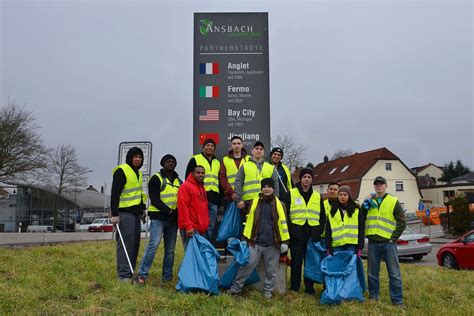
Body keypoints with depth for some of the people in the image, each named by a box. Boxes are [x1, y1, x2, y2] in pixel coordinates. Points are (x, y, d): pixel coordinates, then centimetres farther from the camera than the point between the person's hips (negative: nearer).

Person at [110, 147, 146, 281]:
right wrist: (114, 214, -19)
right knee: (125, 243, -8)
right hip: (124, 212, -9)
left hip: (136, 212, 9)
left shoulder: (138, 172, 18)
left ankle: (130, 272, 19)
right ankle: (124, 274, -4)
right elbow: (114, 194, -14)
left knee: (135, 244, 10)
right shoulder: (121, 171, -9)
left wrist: (142, 209, 22)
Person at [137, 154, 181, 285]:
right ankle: (142, 274, -10)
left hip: (172, 220, 6)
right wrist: (168, 211, -19)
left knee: (170, 249, 8)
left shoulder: (178, 181, 17)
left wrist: (178, 211, -1)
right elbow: (154, 199, -10)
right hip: (158, 218, -6)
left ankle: (167, 277, 16)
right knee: (153, 245, -16)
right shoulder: (156, 179, -1)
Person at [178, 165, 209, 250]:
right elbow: (183, 207, -14)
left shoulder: (202, 188, 20)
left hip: (201, 228, 8)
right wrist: (188, 226, -19)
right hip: (191, 229, -8)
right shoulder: (186, 186, -6)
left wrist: (205, 225, 17)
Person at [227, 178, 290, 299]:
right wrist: (245, 238, 2)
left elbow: (283, 224, 2)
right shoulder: (255, 202, 4)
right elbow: (249, 221, 5)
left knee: (271, 270, 9)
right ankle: (235, 288, 11)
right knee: (247, 265, 0)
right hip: (255, 242, 0)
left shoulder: (279, 204, 2)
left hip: (273, 244, 0)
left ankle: (268, 291, 25)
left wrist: (285, 241, -1)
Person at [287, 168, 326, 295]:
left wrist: (319, 231, 1)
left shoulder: (317, 196, 13)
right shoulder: (291, 194, 4)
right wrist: (291, 230, -9)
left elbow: (323, 216, 15)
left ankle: (309, 288, 18)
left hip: (312, 235, 3)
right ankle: (294, 288, 12)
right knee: (296, 261, 2)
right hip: (296, 235, -2)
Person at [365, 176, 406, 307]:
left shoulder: (394, 202, 2)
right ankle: (373, 297, 21)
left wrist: (394, 238, -6)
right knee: (372, 273, 10)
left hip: (388, 242, -3)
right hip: (373, 242, 3)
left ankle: (397, 300, 7)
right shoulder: (369, 201, 11)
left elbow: (402, 222, 0)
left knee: (394, 273, 0)